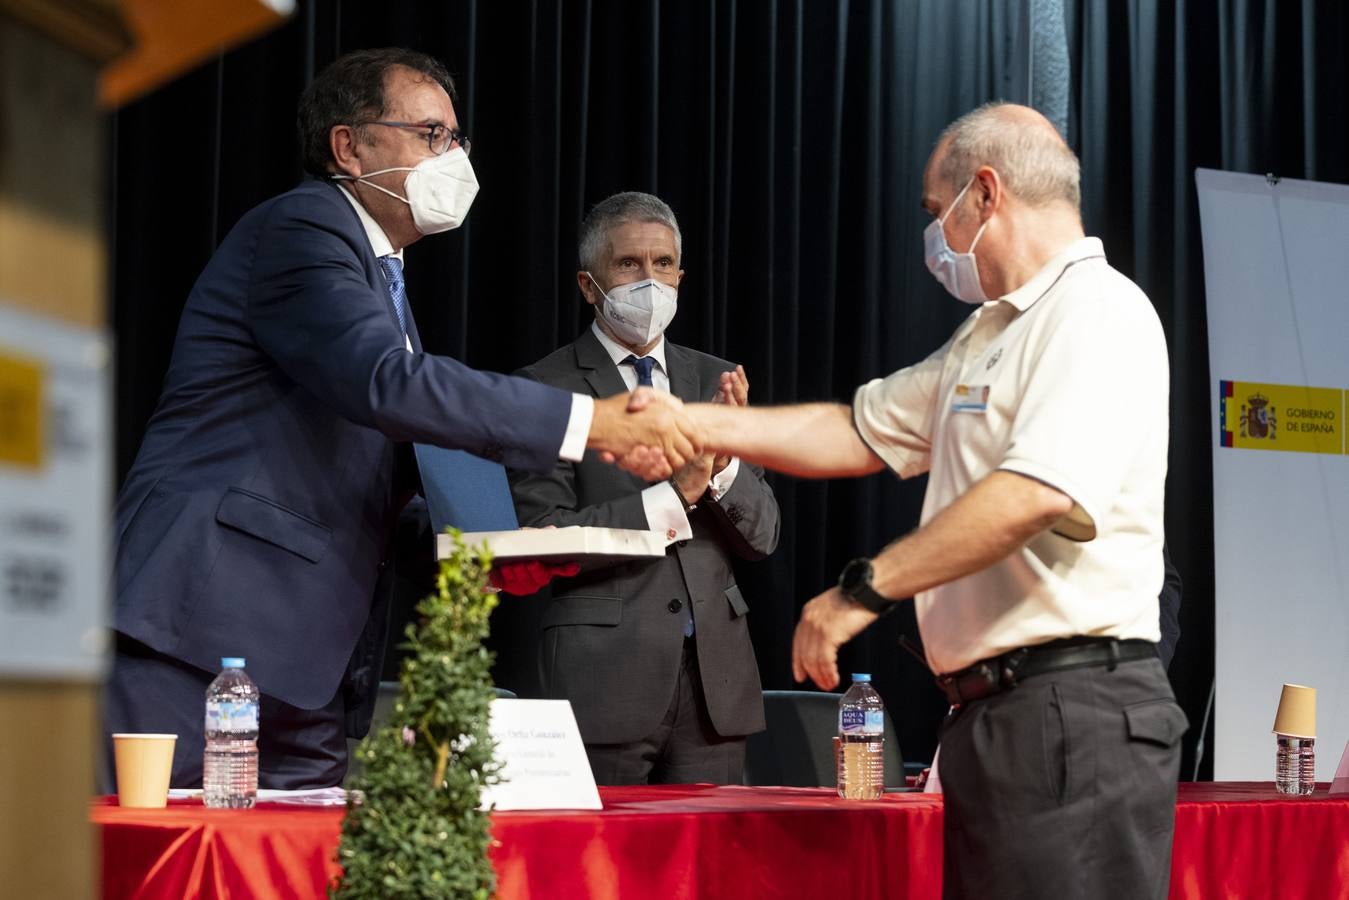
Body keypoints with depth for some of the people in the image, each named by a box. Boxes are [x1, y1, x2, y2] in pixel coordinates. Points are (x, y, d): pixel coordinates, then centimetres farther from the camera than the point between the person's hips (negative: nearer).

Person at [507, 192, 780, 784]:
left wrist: (724, 463, -10)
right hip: (603, 677, -4)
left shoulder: (713, 381, 14)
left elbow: (762, 537, 10)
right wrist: (674, 495, -16)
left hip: (714, 678, 4)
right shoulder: (547, 389, -1)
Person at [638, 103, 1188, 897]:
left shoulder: (1098, 311, -11)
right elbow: (861, 433, 24)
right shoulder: (986, 338, 23)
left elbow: (1040, 493, -24)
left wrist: (865, 590, -19)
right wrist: (693, 424, 15)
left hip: (1073, 710, -10)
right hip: (992, 712, 10)